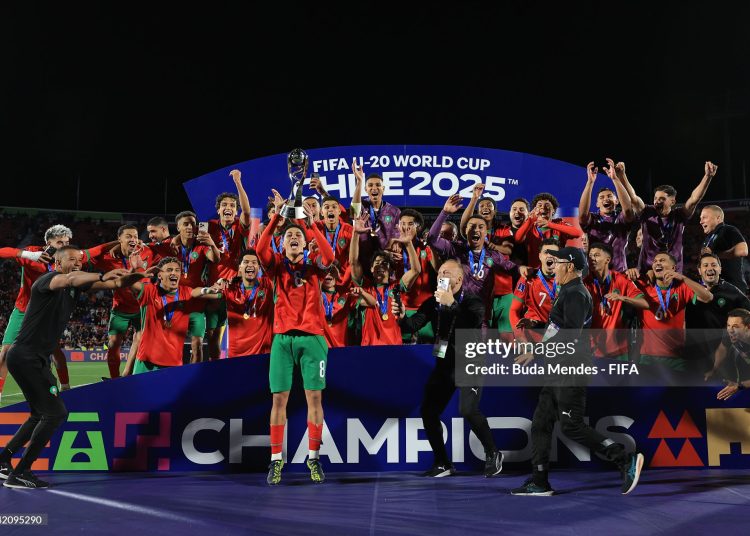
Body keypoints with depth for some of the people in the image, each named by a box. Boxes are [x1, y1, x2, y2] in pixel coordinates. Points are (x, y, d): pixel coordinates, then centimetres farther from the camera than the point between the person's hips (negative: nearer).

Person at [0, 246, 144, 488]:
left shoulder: (77, 285, 10)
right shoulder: (47, 280, -12)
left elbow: (114, 284, -1)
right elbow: (69, 279, -36)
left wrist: (132, 276, -21)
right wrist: (102, 275, -50)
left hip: (37, 359, 10)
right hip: (25, 356, -10)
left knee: (41, 414, 20)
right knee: (56, 413, -12)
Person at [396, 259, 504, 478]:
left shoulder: (473, 302, -10)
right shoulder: (433, 302, 3)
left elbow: (473, 324, -30)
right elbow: (413, 325, -4)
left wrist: (451, 305, -33)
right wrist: (402, 317, -25)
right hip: (444, 364, 6)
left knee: (468, 410, -22)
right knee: (428, 412, 0)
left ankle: (492, 454, 1)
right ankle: (442, 463, 16)